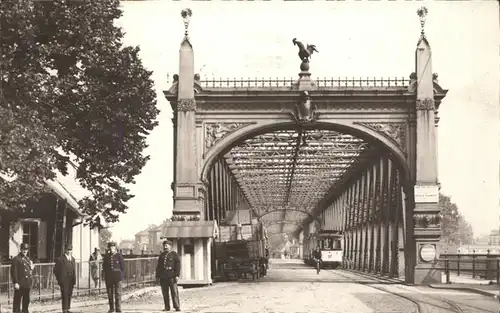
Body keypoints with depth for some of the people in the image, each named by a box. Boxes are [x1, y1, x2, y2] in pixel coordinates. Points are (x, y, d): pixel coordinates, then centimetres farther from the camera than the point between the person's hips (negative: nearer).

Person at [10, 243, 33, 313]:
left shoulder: (28, 259, 15)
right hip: (20, 284, -7)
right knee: (17, 300, -2)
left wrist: (31, 268, 6)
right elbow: (14, 272, -12)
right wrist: (16, 283, -17)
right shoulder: (16, 259, -8)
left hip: (27, 283, 7)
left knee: (26, 300, 14)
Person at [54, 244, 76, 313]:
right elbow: (56, 270, -6)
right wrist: (59, 280, -9)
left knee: (69, 295, 8)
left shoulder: (73, 259, 14)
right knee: (65, 295, -6)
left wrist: (74, 280, 11)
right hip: (64, 281, -6)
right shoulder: (60, 259, -7)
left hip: (71, 281, 6)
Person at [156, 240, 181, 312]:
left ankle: (177, 307, -5)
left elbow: (178, 265, -3)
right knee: (165, 293, 5)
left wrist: (177, 275, -11)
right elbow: (158, 266, 21)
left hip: (171, 276, -5)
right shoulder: (162, 255, 19)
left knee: (174, 292, -7)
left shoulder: (174, 254, 3)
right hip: (163, 277, 5)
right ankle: (167, 307, 11)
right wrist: (157, 275, 15)